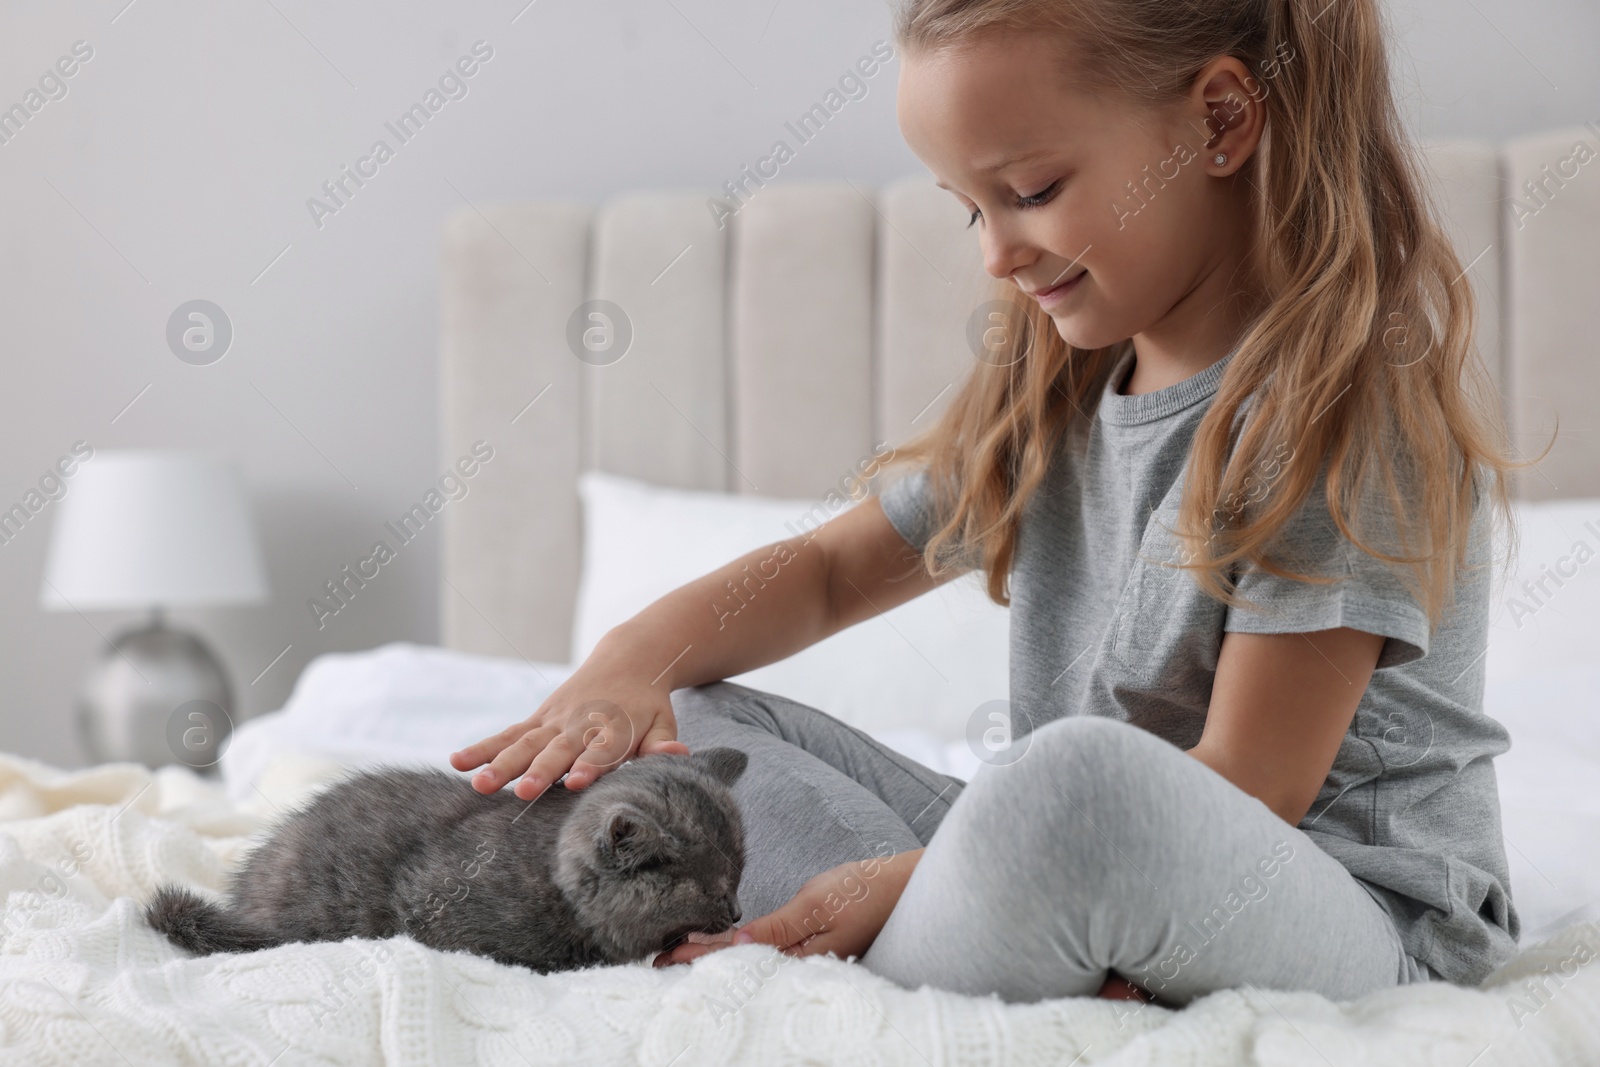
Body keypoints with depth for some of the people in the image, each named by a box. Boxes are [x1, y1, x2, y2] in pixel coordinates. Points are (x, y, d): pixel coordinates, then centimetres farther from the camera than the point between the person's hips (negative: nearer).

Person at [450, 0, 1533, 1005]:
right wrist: (636, 658, -4)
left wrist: (912, 876, -23)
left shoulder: (1356, 394, -16)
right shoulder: (1052, 389, 10)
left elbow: (1244, 792, -20)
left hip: (1353, 910, -8)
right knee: (684, 722, 2)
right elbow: (829, 565, 17)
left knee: (1075, 772, -41)